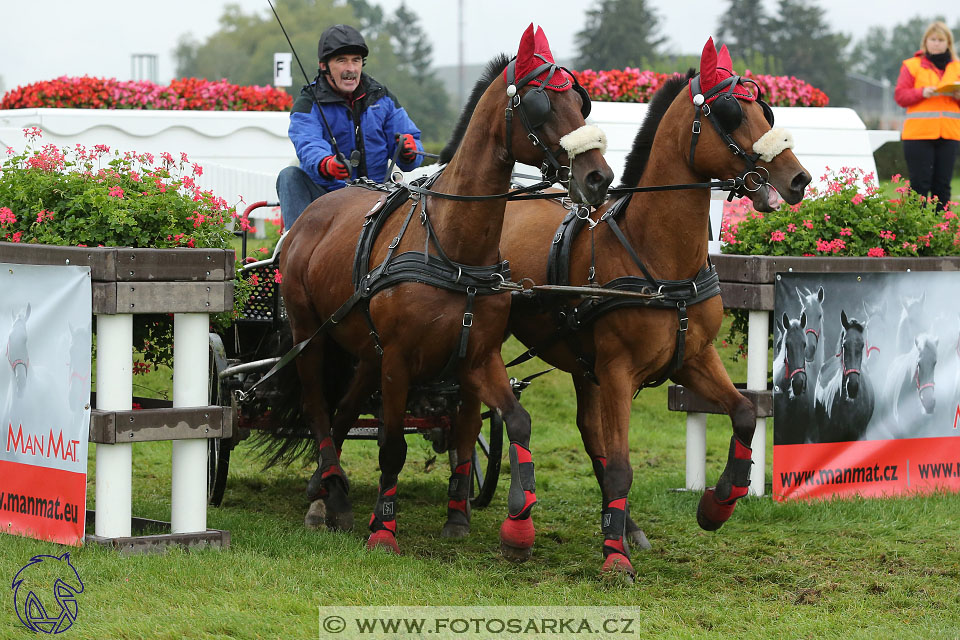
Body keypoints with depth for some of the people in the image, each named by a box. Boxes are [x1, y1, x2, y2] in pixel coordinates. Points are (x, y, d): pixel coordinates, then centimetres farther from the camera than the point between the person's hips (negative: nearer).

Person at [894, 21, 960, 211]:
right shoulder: (912, 66, 6)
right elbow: (900, 96, 1)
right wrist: (921, 92, -15)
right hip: (918, 135, -3)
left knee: (942, 185, 2)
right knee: (920, 184, -6)